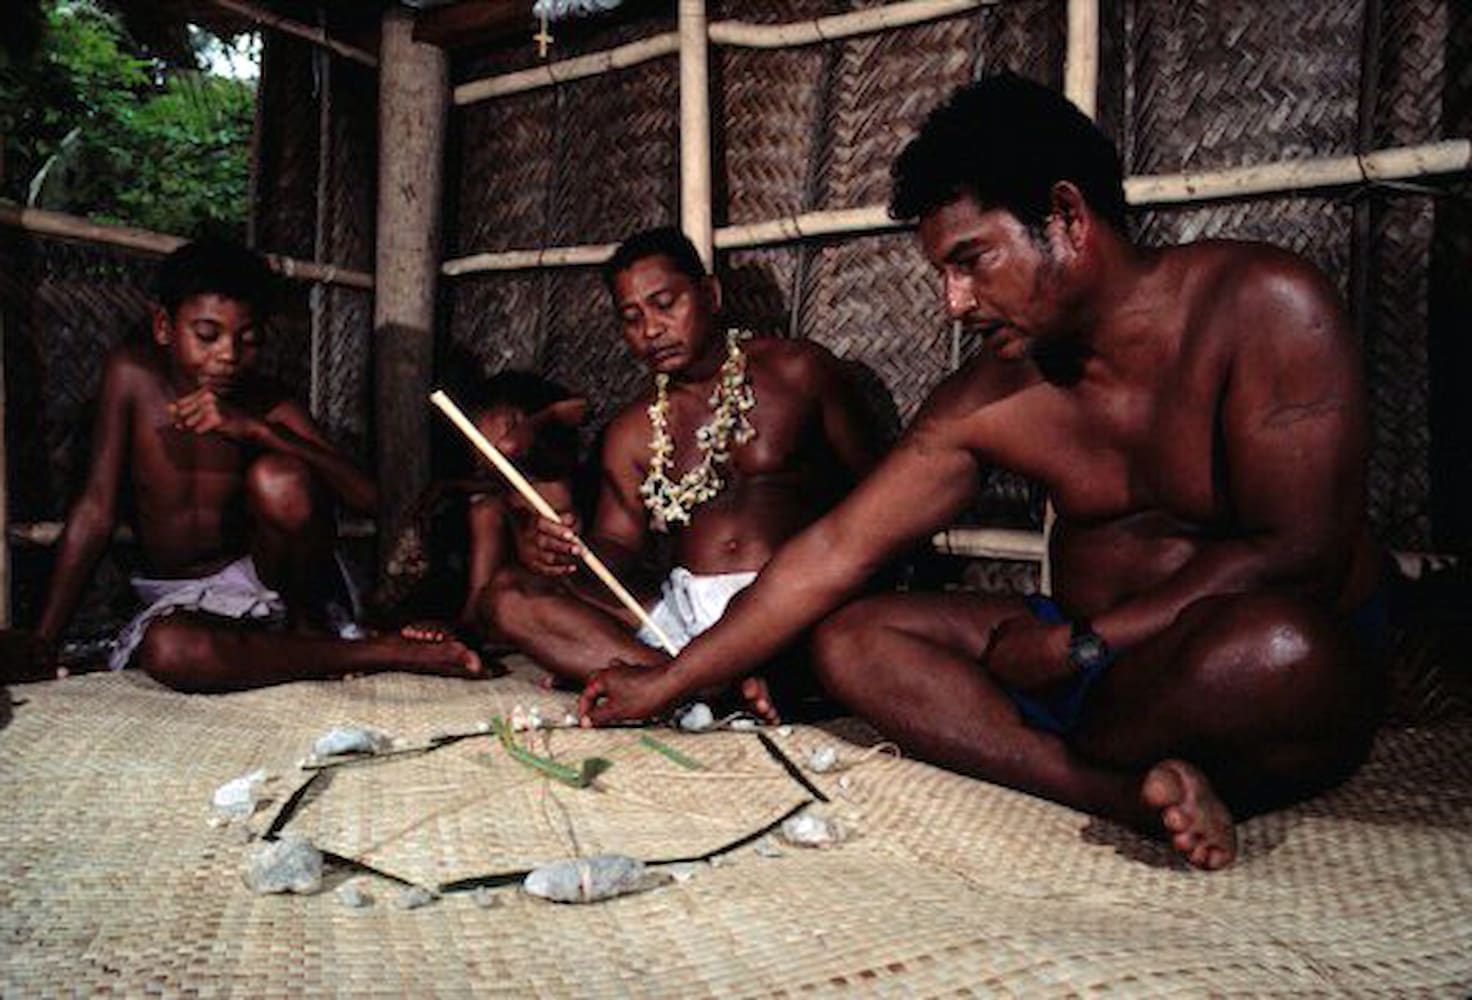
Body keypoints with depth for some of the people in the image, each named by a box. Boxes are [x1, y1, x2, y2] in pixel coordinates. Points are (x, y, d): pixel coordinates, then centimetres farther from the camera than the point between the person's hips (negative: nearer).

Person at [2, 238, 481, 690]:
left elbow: (366, 495, -25)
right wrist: (42, 644, -12)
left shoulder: (269, 405, -11)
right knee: (167, 651, -36)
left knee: (277, 479, -31)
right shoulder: (132, 375, -10)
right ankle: (378, 654, -20)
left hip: (269, 577, -1)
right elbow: (96, 509, -9)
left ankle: (310, 627, -7)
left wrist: (254, 428, -34)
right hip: (179, 596, 1)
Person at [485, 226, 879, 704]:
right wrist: (567, 552, -17)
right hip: (682, 606, 5)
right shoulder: (632, 432, 15)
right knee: (510, 594, -15)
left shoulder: (799, 371, 6)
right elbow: (619, 547, 8)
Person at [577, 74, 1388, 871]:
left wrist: (1078, 645, -20)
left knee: (1276, 643, -39)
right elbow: (833, 552, -3)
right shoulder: (984, 401, -3)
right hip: (1092, 655, 5)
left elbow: (1299, 551, -20)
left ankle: (997, 754, -13)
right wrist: (667, 683, -2)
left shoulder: (1262, 306, -15)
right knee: (849, 641, -9)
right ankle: (1131, 797, -26)